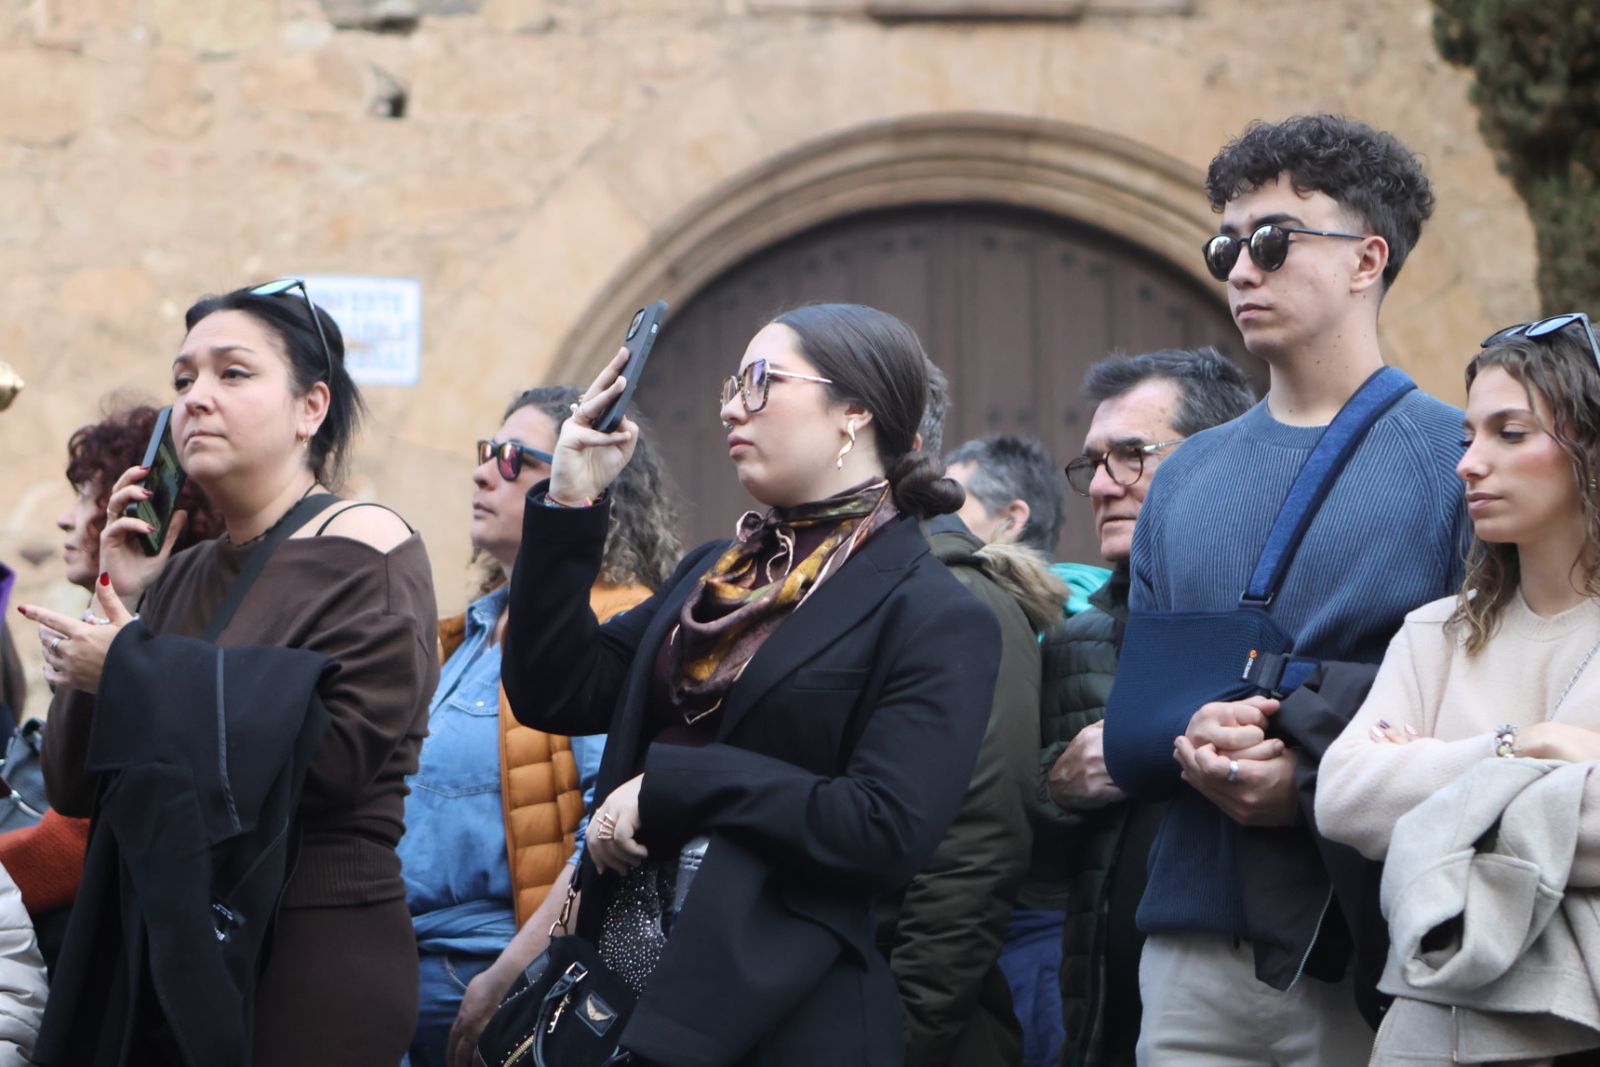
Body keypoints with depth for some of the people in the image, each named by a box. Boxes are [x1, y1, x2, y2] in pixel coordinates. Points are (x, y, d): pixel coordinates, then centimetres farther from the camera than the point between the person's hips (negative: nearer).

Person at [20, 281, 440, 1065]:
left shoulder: (365, 551, -7)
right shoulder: (180, 576, 13)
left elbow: (337, 753, -22)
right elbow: (75, 789, 9)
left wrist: (138, 673, -16)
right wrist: (113, 603, 0)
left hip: (312, 968, -7)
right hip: (165, 961, 7)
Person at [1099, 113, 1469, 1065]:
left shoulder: (1458, 459, -2)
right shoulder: (1186, 478, 15)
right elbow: (1125, 737, 13)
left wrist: (1313, 787, -16)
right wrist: (1189, 740, -10)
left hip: (1374, 961, -4)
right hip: (1196, 955, 4)